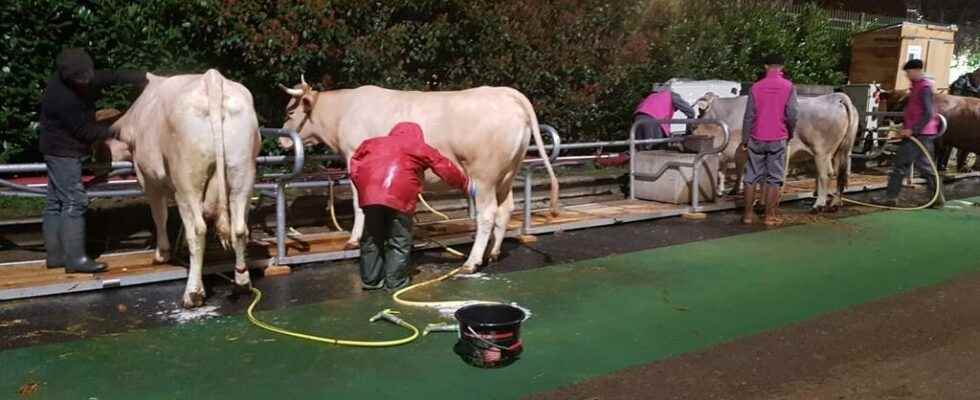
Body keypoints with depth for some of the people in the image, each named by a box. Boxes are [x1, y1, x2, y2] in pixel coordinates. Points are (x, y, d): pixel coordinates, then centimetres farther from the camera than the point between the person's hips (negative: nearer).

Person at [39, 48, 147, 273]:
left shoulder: (84, 77, -3)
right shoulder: (62, 98, -26)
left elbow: (109, 77, 1)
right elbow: (85, 131, -19)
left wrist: (141, 78, -13)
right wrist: (115, 129, -10)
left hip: (59, 151, 10)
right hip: (63, 152, -10)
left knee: (56, 202, 12)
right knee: (74, 203, -10)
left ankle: (55, 255, 18)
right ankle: (75, 258, -8)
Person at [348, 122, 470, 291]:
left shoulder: (372, 143, 31)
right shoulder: (420, 148, 21)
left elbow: (355, 166, 22)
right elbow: (446, 169, 24)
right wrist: (467, 186, 35)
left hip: (369, 194, 4)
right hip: (399, 196, -3)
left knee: (371, 238, 20)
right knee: (400, 240, 13)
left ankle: (370, 279, 27)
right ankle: (395, 281, 17)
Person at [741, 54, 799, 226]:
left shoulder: (756, 87, 1)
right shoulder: (788, 86, -3)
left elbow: (749, 116, 0)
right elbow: (792, 114, -8)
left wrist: (745, 140, 6)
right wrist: (790, 133, 9)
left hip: (757, 139, 2)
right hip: (778, 139, -1)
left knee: (752, 176, 8)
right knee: (774, 178, 5)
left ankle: (748, 214, 12)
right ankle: (769, 216, 6)